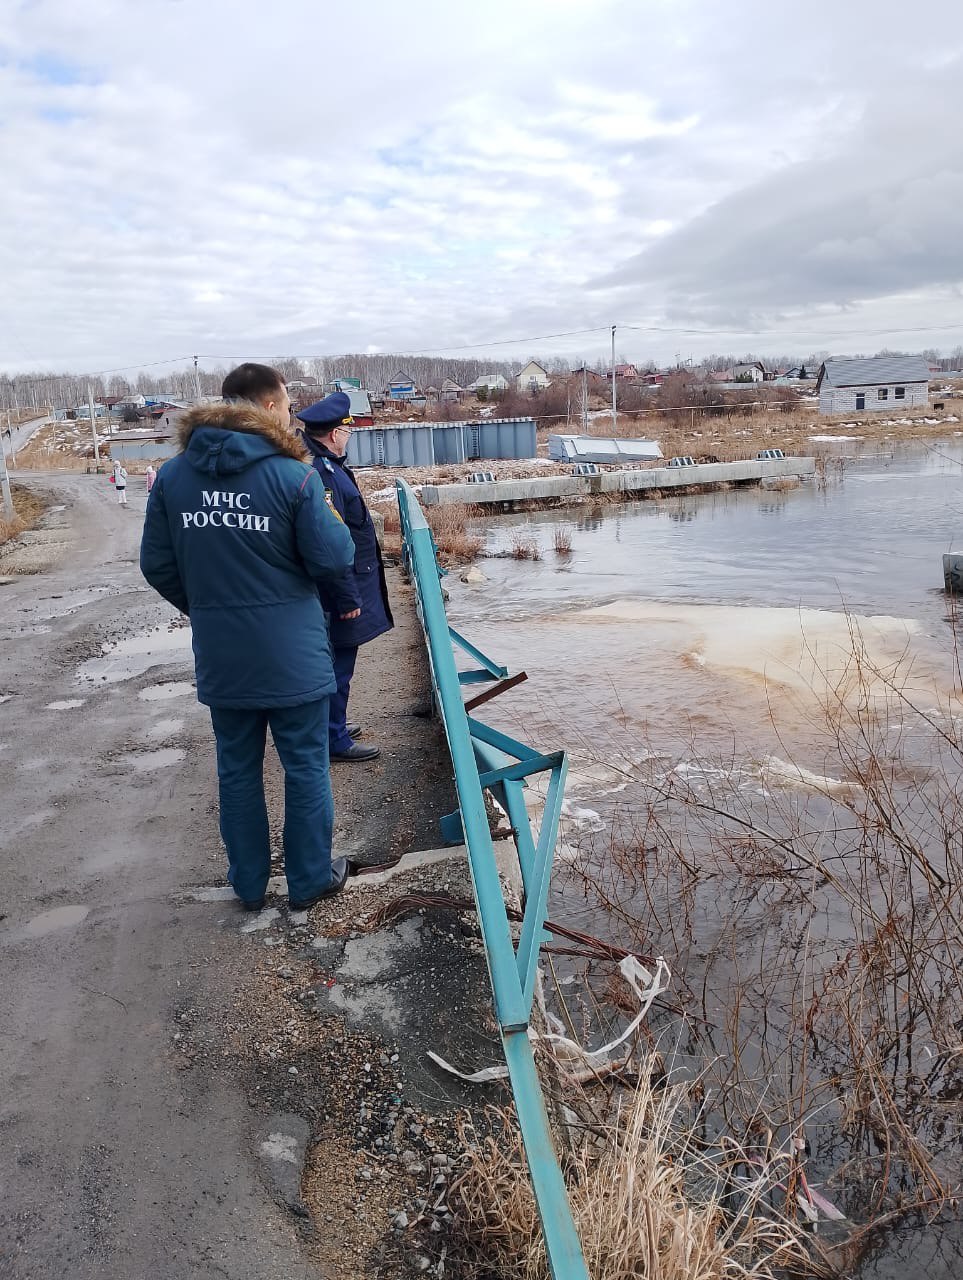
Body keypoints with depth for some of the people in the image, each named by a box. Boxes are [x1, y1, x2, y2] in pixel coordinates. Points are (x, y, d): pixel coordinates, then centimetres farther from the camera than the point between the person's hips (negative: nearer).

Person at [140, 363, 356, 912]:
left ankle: (249, 883, 31)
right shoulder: (293, 475, -15)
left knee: (238, 769, 17)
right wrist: (333, 522, 8)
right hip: (291, 652, -4)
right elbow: (334, 562, -13)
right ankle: (311, 880, 26)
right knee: (306, 767, 12)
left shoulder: (173, 475, -1)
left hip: (219, 655, 4)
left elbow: (158, 565, 2)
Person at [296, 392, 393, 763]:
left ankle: (332, 727, 35)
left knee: (336, 663, 21)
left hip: (343, 585, 10)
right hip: (340, 589, -10)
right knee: (338, 666, 1)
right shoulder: (321, 473, -24)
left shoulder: (323, 465, 10)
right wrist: (347, 597, -21)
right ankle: (335, 741, 13)